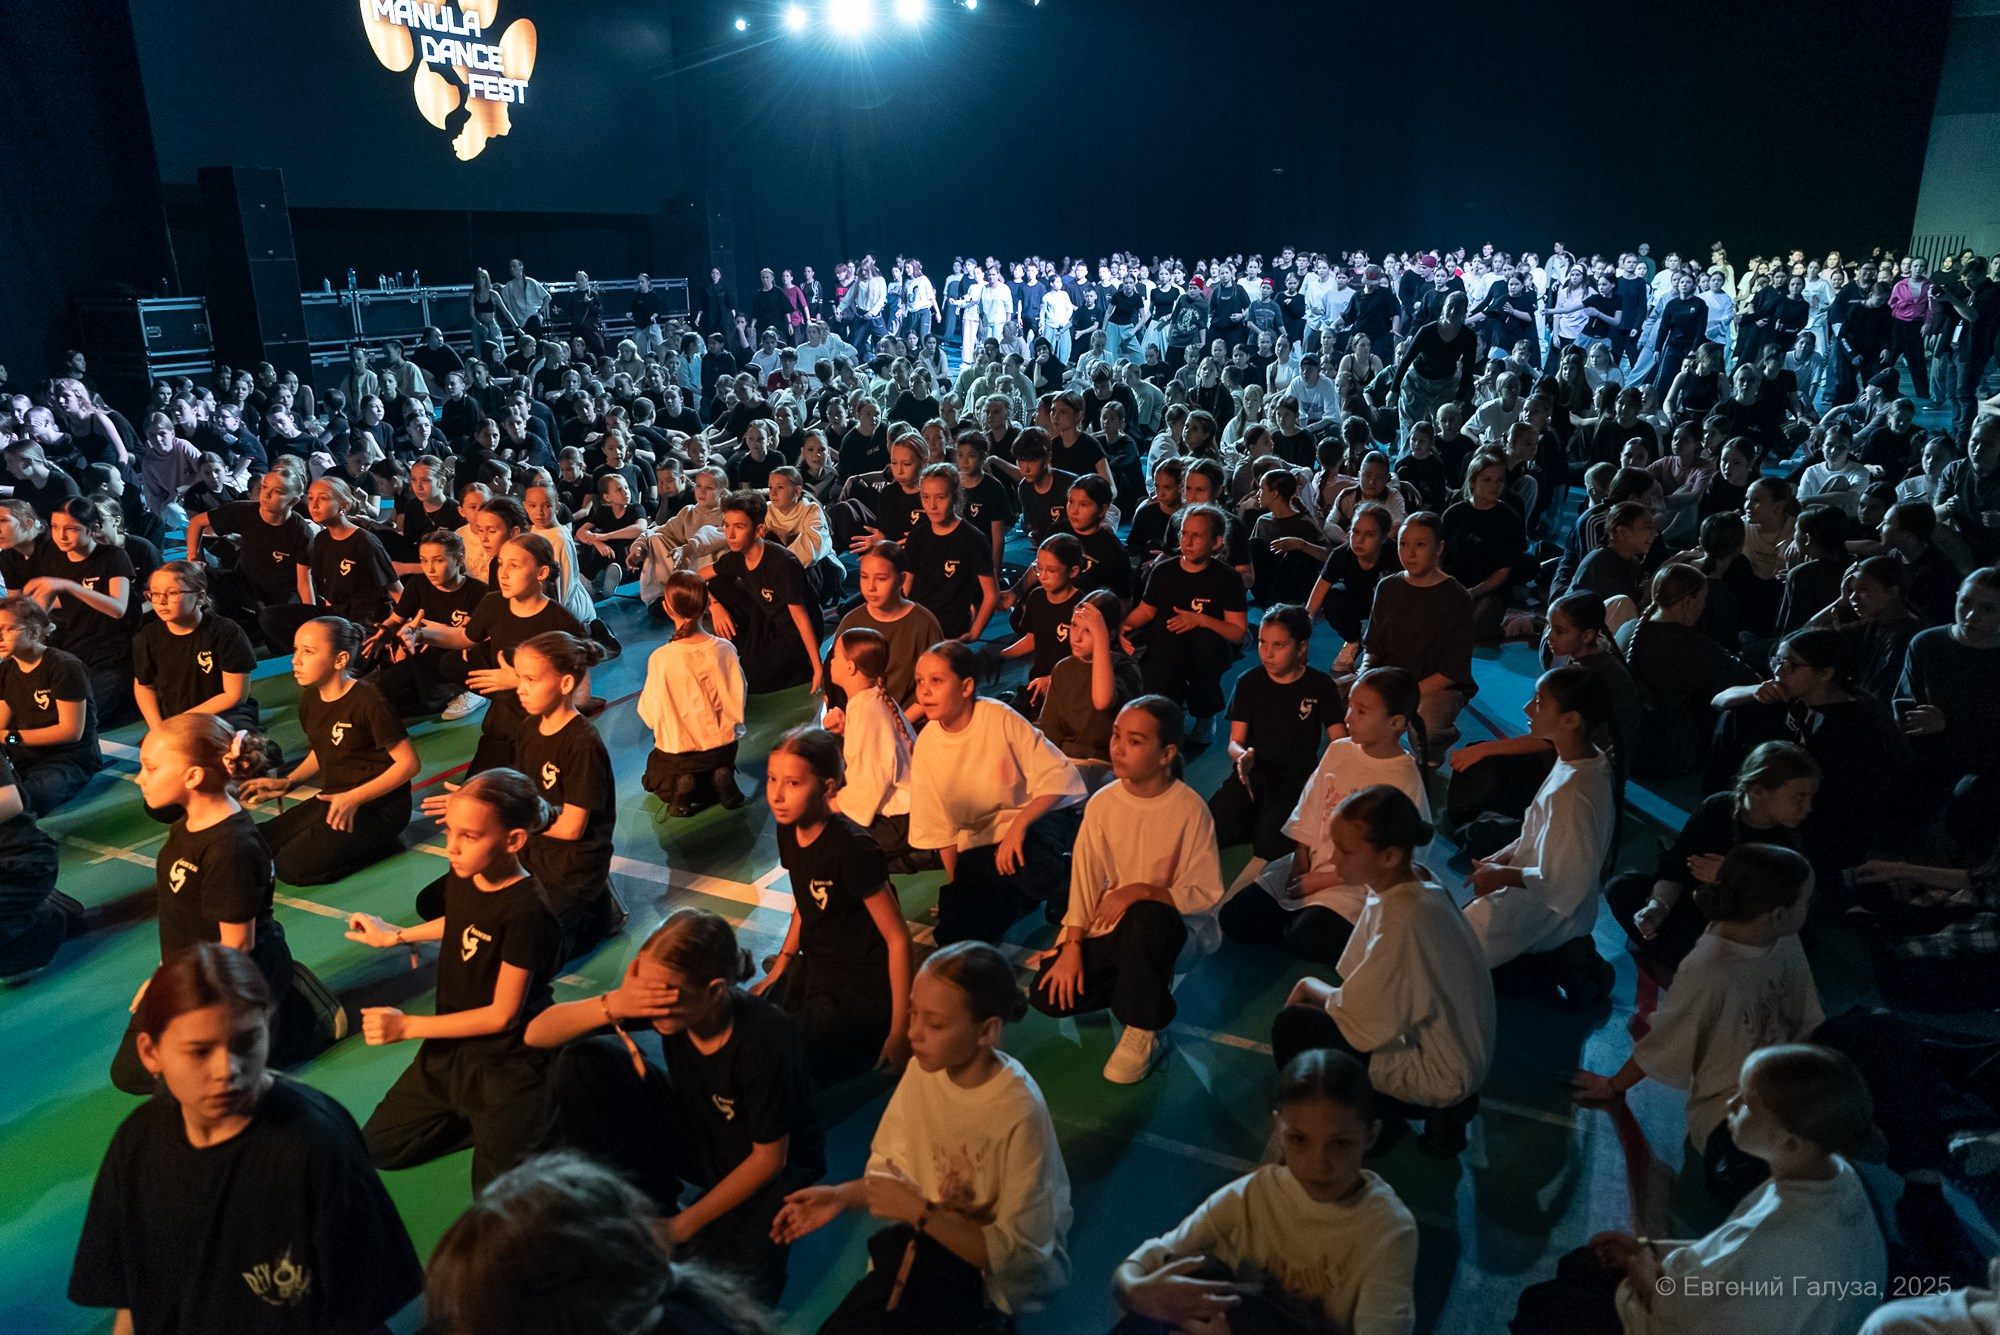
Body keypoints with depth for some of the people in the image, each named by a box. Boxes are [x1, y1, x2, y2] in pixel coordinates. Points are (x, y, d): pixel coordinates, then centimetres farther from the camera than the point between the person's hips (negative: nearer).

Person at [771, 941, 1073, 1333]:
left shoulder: (1020, 1114, -29)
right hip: (930, 1235, 5)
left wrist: (920, 1213, -25)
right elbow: (899, 1167, 3)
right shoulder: (924, 1067, -11)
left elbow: (1019, 1255, -22)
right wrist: (844, 1195, -14)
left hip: (1000, 1271, -5)